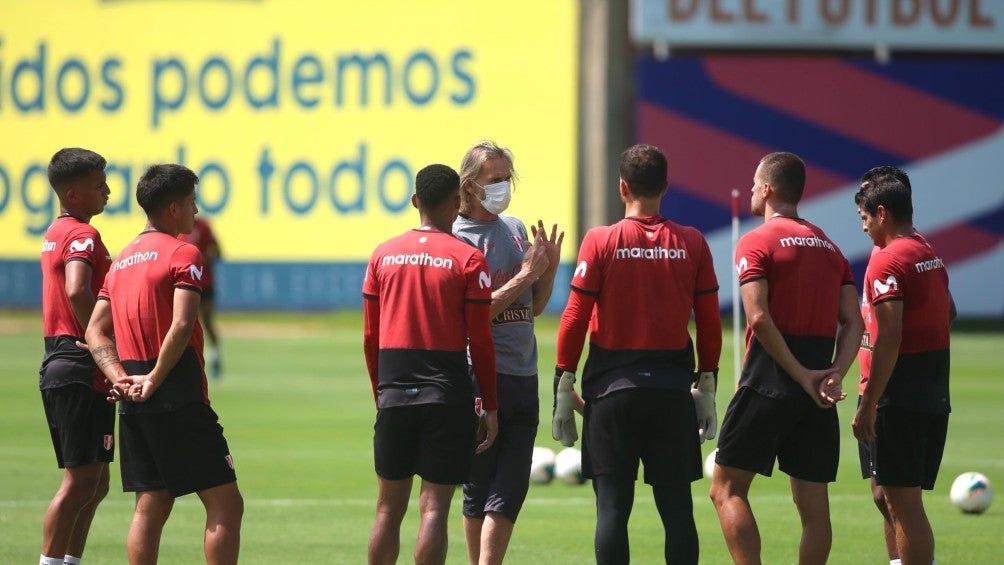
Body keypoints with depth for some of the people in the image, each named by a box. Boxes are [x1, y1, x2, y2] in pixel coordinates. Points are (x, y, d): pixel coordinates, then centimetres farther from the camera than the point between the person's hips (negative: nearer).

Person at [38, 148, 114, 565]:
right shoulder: (82, 236, -13)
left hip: (60, 364, 10)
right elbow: (77, 292, -31)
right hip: (81, 372, -10)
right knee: (81, 480, -9)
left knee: (94, 482, 14)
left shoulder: (56, 233, 18)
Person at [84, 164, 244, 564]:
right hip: (178, 401, -8)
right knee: (225, 504, -5)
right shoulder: (183, 253, -7)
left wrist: (121, 378, 1)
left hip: (133, 403, 8)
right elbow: (181, 325, -19)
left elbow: (96, 332, 13)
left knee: (150, 507, 9)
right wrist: (154, 381, -12)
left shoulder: (121, 260, 16)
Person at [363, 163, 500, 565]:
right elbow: (480, 341, -4)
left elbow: (370, 337, 9)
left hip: (394, 394, 3)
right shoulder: (468, 259, -4)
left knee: (389, 507, 11)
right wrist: (490, 407, 4)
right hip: (447, 393, -3)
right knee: (434, 507, -3)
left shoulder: (383, 254, 7)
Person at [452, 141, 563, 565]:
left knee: (510, 490, 0)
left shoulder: (516, 229, 12)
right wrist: (524, 275, -15)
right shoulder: (457, 239, -8)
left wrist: (549, 268, 1)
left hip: (523, 379, 6)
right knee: (479, 489, 2)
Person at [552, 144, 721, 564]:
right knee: (677, 506, 5)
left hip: (612, 387, -2)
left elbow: (574, 319, -5)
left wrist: (563, 388, 2)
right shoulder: (692, 243, 1)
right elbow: (709, 323, 5)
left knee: (612, 506, 0)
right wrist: (707, 387, 14)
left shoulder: (600, 241, -5)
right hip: (673, 388, 2)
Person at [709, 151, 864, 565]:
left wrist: (801, 375, -13)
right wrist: (836, 373, -4)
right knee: (813, 503, 6)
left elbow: (759, 319, -16)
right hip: (817, 396, 6)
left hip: (768, 386, -6)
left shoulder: (756, 243, -5)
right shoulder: (829, 247, 15)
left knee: (727, 488, 1)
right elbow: (853, 321, 7)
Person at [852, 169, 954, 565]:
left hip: (898, 399, -10)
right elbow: (949, 312, 30)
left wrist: (867, 406, -20)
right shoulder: (931, 255, 14)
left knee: (902, 502, -7)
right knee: (888, 496, 17)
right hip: (934, 395, 10)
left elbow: (888, 339, -22)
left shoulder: (887, 261, -15)